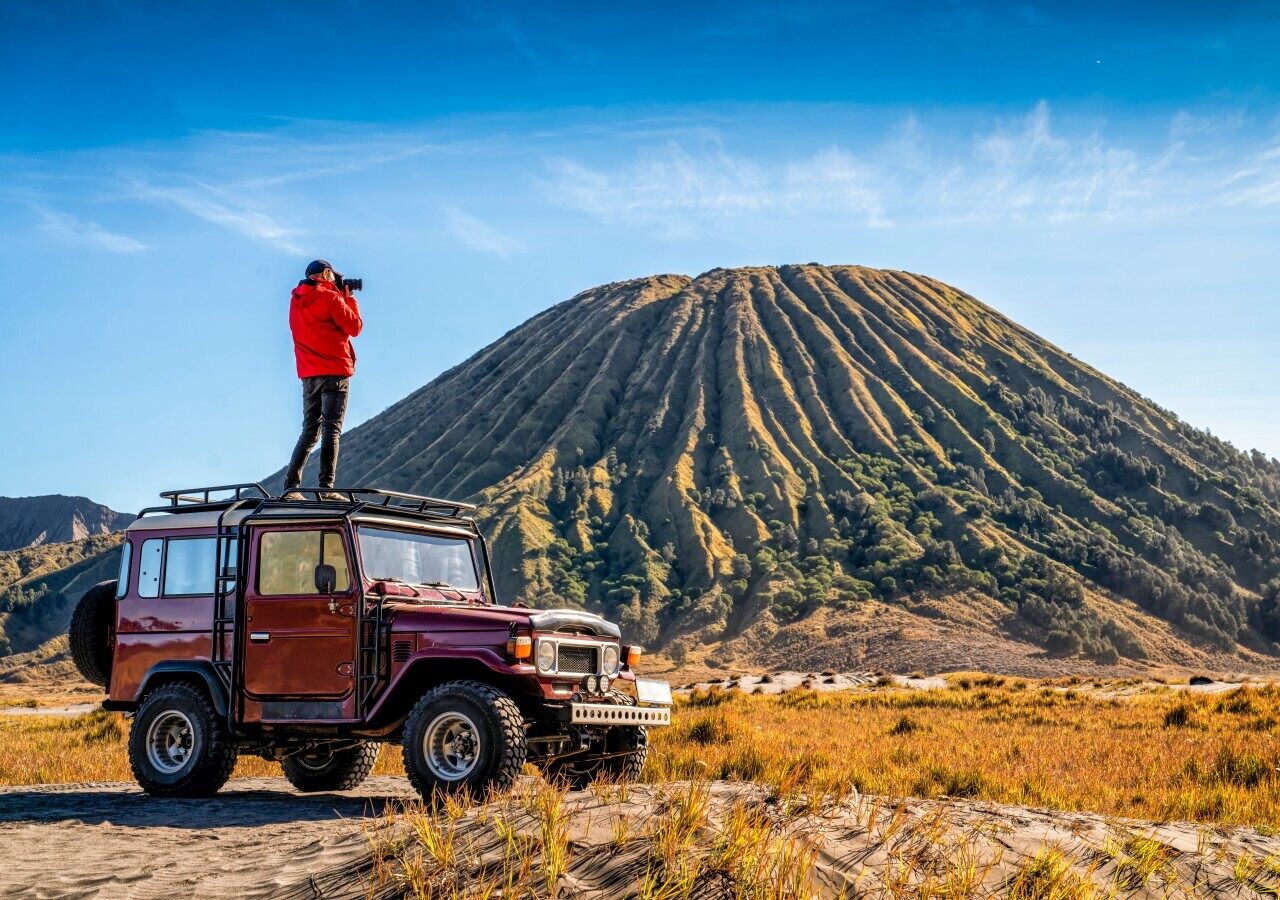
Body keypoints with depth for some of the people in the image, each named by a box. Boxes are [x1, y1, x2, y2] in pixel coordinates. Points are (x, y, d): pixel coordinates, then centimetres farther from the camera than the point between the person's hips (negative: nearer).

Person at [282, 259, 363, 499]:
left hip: (308, 375, 7)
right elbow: (355, 327, -4)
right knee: (331, 430, -9)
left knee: (310, 431, 12)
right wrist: (350, 299, 10)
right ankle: (325, 487, -17)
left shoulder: (296, 300, 14)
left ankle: (290, 486, 3)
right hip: (334, 372, -7)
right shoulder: (329, 297, -6)